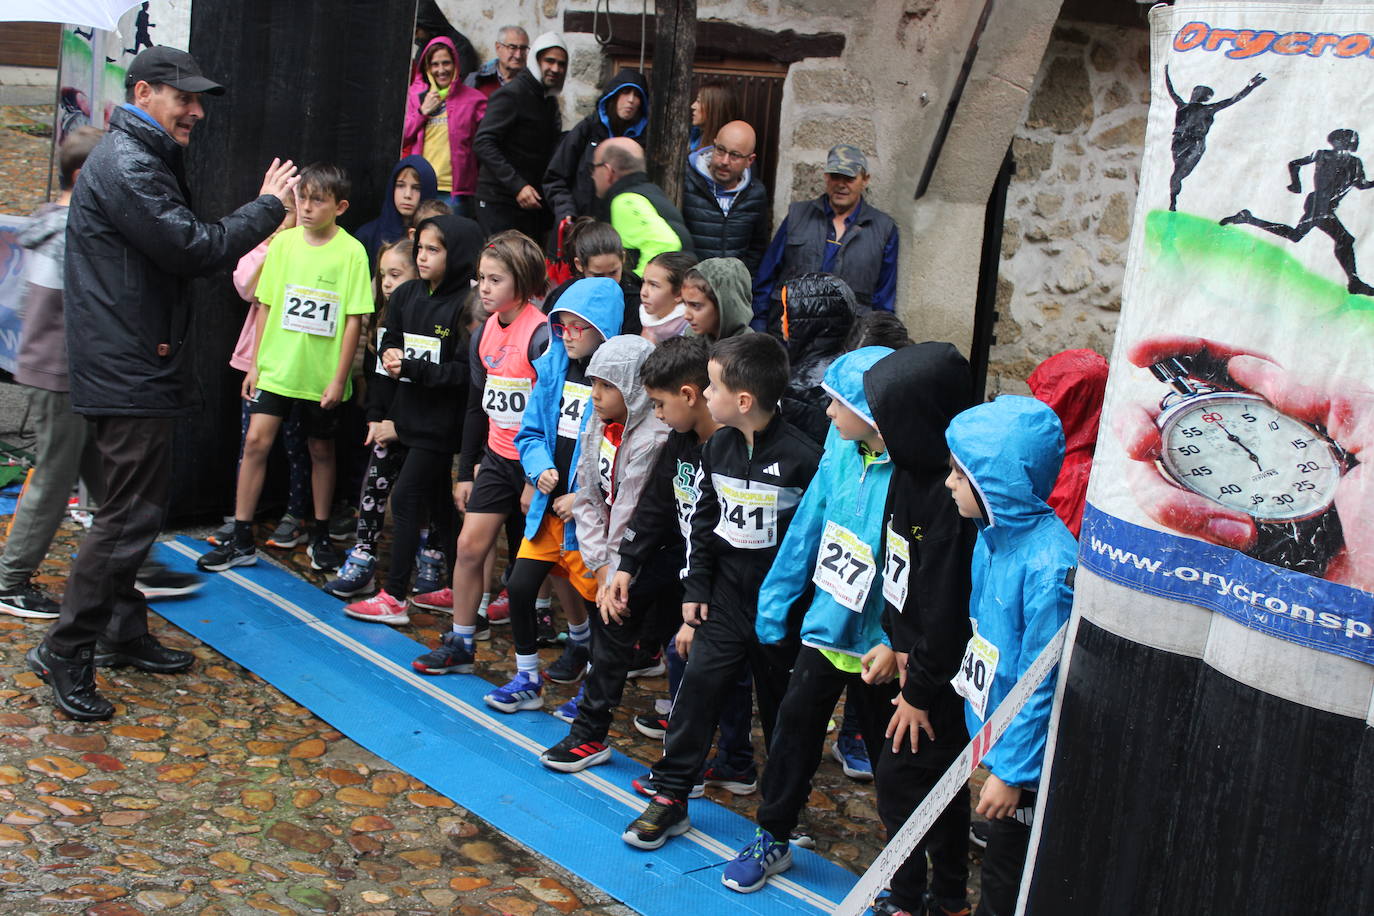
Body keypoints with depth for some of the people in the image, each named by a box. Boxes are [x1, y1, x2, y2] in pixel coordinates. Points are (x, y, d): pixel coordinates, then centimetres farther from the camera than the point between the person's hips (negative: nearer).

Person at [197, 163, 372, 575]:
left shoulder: (351, 251, -8)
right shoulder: (283, 242, 1)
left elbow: (354, 319, -7)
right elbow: (265, 305, 7)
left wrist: (339, 378, -9)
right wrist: (256, 363, 5)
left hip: (322, 374, -2)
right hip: (276, 367, 2)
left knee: (321, 449, 11)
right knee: (256, 441, -5)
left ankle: (321, 537, 26)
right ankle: (242, 541, 2)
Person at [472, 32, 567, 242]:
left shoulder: (550, 101, 17)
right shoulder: (511, 94, -9)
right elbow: (483, 143, -19)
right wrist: (517, 186, -26)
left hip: (533, 202, 8)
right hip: (499, 202, -8)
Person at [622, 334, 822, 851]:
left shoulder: (802, 458, -18)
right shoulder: (718, 447, 1)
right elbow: (704, 521, 10)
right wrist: (696, 588, 6)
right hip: (727, 593, 5)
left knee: (782, 700, 9)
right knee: (699, 683, 1)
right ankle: (671, 798, 11)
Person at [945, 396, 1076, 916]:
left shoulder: (1049, 566, -29)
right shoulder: (995, 536, -1)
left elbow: (1042, 683, -24)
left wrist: (1012, 770, -18)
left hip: (1028, 756, -8)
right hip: (995, 732, 8)